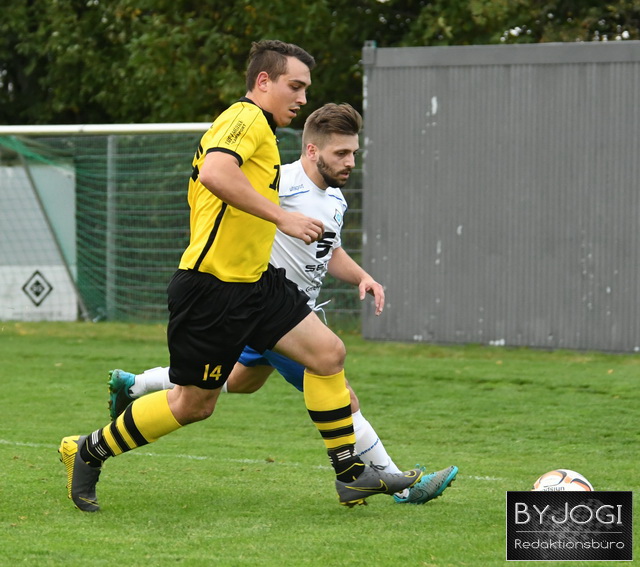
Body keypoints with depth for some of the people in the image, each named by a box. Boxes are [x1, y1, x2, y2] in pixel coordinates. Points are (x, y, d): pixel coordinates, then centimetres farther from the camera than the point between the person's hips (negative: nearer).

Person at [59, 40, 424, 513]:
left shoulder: (256, 125, 19)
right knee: (192, 404, 1)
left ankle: (350, 473, 6)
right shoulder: (247, 119, -13)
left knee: (328, 353, 0)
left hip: (254, 281, 10)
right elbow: (214, 172, -33)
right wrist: (282, 217, -31)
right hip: (212, 287, -10)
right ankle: (89, 451, 18)